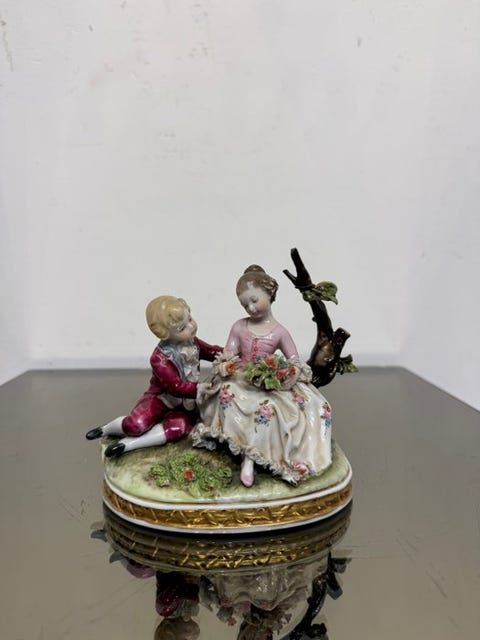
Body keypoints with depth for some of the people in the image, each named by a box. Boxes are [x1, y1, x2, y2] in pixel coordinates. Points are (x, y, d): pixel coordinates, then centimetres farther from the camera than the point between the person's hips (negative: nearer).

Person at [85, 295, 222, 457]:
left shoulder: (191, 341, -4)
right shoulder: (160, 358, -25)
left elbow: (210, 351, 13)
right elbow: (176, 387, -31)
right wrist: (200, 388, -40)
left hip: (184, 404, 5)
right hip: (160, 399, -4)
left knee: (179, 426, -29)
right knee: (136, 424, -29)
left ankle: (129, 444, -21)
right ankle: (108, 428, 8)